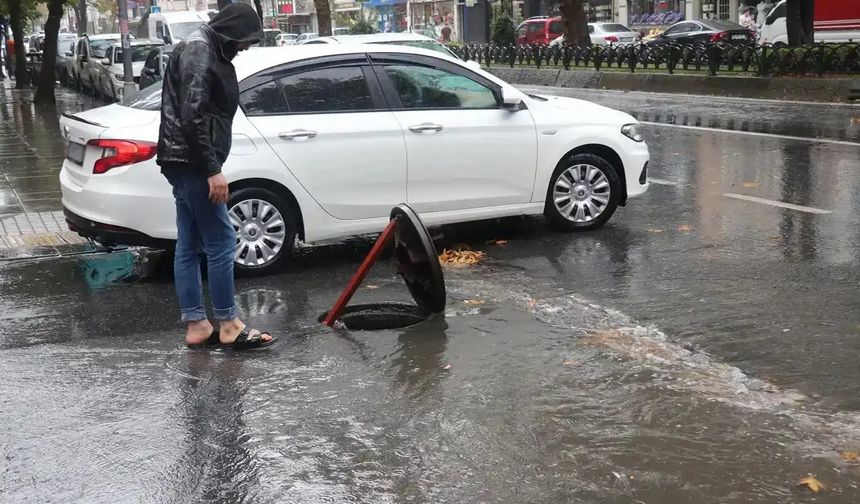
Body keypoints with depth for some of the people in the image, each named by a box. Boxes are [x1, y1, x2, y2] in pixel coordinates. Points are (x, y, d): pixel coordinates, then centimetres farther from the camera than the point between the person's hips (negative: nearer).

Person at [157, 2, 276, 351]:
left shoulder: (203, 49, 19)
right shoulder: (200, 52, -14)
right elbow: (191, 117, -22)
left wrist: (208, 167, 21)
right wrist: (212, 170, -21)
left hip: (184, 163, 11)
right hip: (192, 164, -11)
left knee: (189, 247, 10)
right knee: (221, 243, -5)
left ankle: (195, 325, 15)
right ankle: (228, 325, 3)